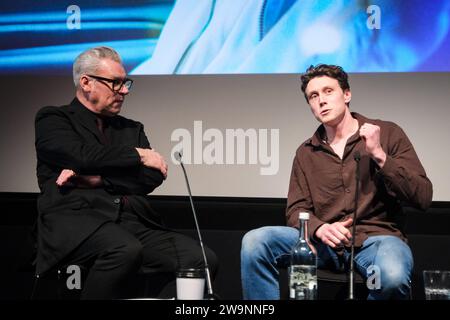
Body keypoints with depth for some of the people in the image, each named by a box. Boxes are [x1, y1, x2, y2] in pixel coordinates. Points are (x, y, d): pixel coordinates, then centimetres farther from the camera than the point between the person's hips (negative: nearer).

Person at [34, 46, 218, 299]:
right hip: (79, 217, -5)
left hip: (135, 220, 5)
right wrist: (138, 155, 3)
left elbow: (153, 177, 9)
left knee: (203, 260, -19)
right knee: (125, 250, -38)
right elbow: (82, 155, -7)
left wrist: (96, 179, -2)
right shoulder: (53, 119, 13)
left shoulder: (132, 129, 25)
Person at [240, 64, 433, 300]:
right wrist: (320, 229, -13)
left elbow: (422, 198, -1)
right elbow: (296, 210, 11)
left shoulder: (387, 134, 5)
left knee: (393, 276, -39)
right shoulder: (306, 152, 15)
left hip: (376, 237, -2)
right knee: (254, 242, -22)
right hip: (325, 241, 3)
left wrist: (379, 155, -12)